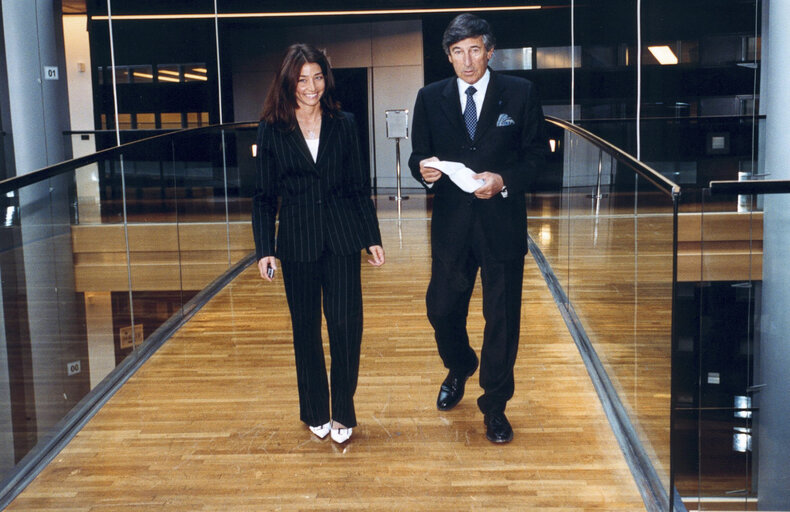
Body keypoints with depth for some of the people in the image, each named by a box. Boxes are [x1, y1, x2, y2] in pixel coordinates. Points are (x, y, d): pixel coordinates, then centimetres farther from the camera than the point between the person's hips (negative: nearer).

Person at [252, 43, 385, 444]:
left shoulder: (343, 124, 4)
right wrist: (264, 249, -5)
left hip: (342, 239, 0)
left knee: (347, 324, -4)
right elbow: (264, 196, 2)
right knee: (305, 330, 9)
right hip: (297, 242, 0)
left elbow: (359, 186, 8)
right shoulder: (271, 130, 0)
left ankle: (343, 412, 13)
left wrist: (373, 238, 5)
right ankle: (315, 412, 25)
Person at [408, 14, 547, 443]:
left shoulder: (520, 93, -1)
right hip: (450, 223, 2)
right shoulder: (430, 98, 5)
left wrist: (504, 180, -16)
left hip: (502, 222, -2)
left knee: (502, 316, 4)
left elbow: (537, 153, 0)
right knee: (441, 310, 9)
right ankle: (459, 369, 42)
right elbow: (418, 155, 7)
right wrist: (424, 169, -16)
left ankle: (494, 405, 20)